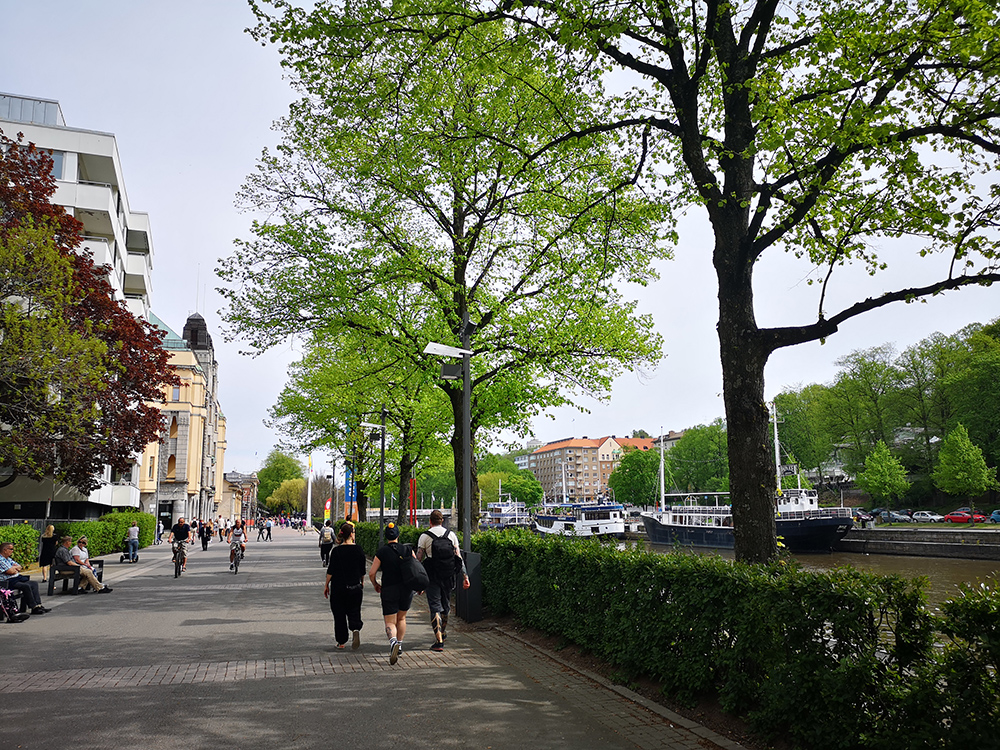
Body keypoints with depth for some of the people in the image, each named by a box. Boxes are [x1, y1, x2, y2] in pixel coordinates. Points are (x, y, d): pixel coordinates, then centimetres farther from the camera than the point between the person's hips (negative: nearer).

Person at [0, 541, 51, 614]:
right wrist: (15, 568, 3)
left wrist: (13, 568, -3)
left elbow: (19, 568, 19)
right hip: (8, 582, -10)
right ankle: (34, 608, -22)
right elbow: (10, 571, -19)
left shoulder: (8, 559, 20)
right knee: (26, 586, -28)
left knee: (34, 584, -5)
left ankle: (38, 605, -14)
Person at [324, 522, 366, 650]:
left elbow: (331, 570, -8)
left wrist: (326, 585, 3)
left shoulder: (336, 551, -9)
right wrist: (362, 583, 20)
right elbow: (362, 570, 5)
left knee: (339, 614, 10)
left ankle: (341, 642, 14)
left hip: (338, 587, -1)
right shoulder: (359, 550, -3)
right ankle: (356, 629, -18)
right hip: (355, 587, 1)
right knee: (354, 611, 11)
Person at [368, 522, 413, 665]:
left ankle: (393, 641, -26)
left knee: (390, 622, 1)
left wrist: (375, 584, 12)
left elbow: (371, 573, -6)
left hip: (389, 590, -3)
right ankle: (400, 644, 27)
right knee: (401, 618, 25)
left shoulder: (382, 552, -5)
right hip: (406, 589, 3)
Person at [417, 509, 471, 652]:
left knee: (435, 607, -3)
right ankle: (443, 631, 42)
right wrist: (465, 576, 0)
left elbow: (418, 559, -6)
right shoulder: (451, 535, 4)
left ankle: (439, 640, -13)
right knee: (445, 604, 20)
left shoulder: (424, 536, -3)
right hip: (448, 576, 3)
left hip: (432, 576, -3)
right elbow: (459, 557, 0)